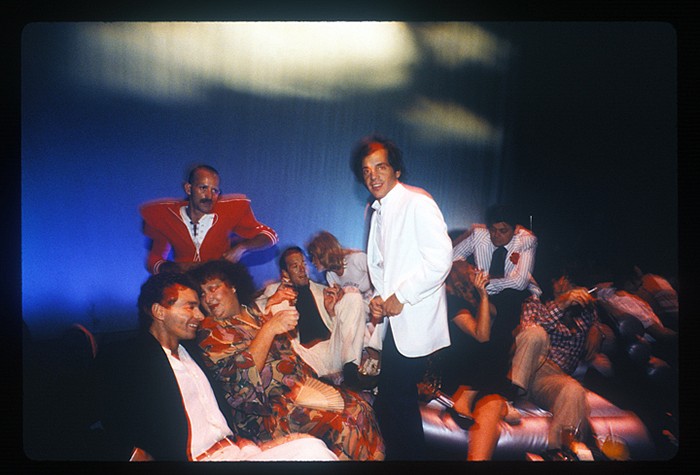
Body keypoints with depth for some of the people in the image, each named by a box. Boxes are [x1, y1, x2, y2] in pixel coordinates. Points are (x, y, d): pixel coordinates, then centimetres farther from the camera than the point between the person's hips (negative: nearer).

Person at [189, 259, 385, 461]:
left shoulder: (254, 310, 14)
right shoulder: (210, 332, -4)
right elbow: (239, 379, -19)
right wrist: (269, 329, -25)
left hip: (302, 386, 7)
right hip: (268, 410, -7)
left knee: (358, 407, -8)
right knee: (341, 423, -23)